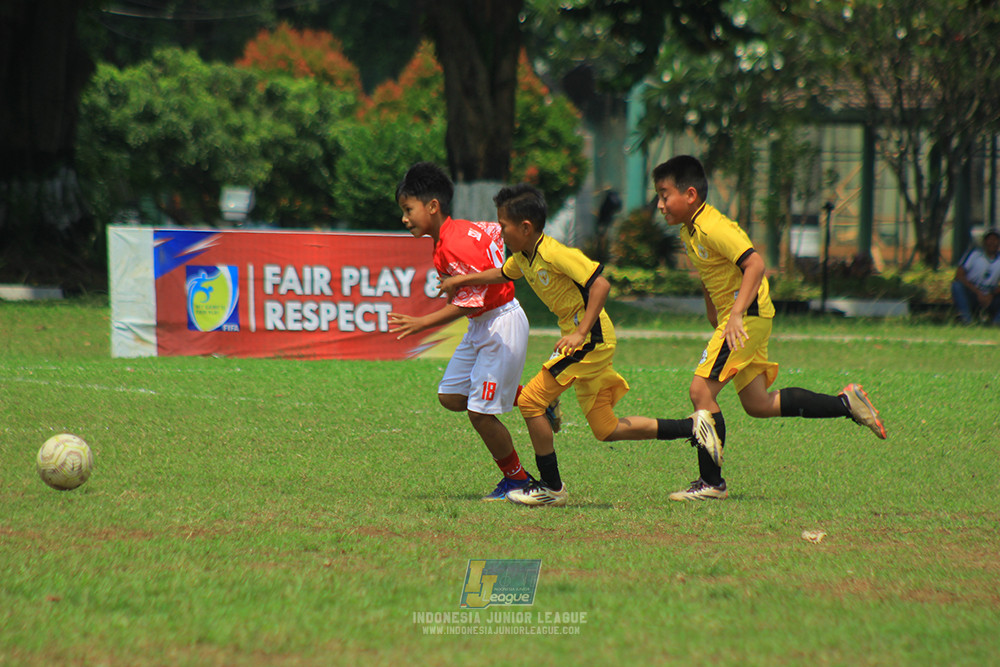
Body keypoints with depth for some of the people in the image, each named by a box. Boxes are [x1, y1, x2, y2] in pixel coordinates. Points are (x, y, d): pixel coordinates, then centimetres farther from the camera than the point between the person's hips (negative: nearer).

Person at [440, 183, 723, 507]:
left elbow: (600, 284, -25)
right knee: (607, 430, 10)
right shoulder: (523, 257, 9)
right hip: (585, 342, 10)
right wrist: (462, 280, 28)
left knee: (530, 401, -10)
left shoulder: (553, 253, -19)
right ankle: (694, 426, 14)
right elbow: (503, 274, 33)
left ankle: (551, 487, -1)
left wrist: (580, 333, -28)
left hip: (591, 337, -10)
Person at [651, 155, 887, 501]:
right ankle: (846, 402, 20)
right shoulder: (689, 231, 9)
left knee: (701, 390, -13)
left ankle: (711, 482, -7)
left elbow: (755, 264, -29)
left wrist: (737, 314, -34)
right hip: (733, 315, 10)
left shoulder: (713, 228, -20)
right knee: (758, 404, 13)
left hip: (748, 315, -10)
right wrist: (713, 313, 27)